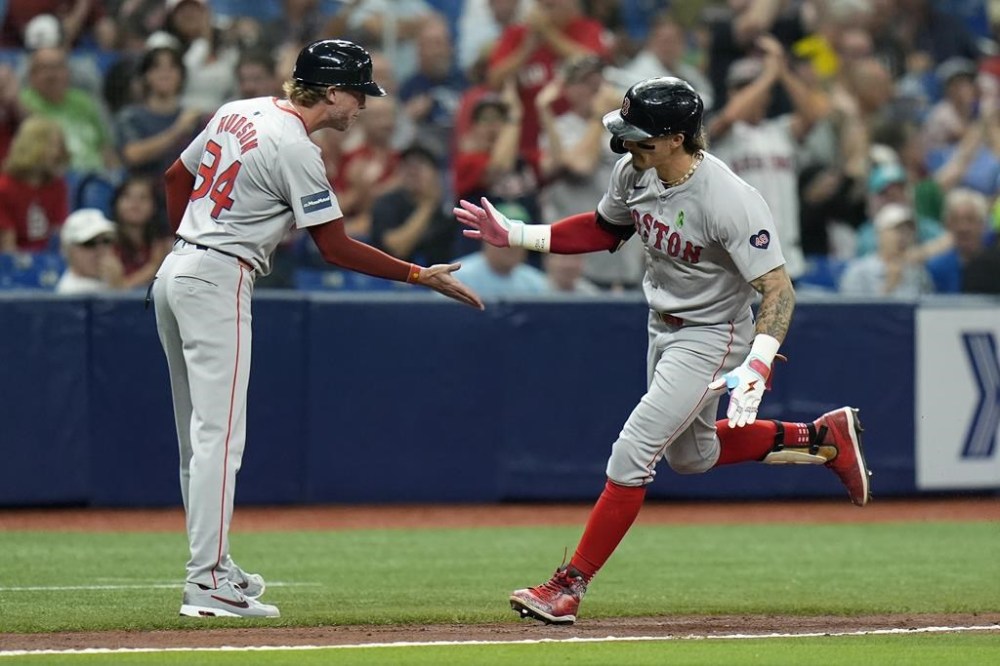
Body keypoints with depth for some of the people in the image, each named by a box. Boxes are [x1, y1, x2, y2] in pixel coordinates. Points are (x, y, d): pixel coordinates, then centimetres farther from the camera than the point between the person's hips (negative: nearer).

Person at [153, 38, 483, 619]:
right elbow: (337, 248, -13)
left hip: (175, 272, 10)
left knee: (199, 434, 14)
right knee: (219, 436, -11)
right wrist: (421, 276, -8)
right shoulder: (296, 149, -15)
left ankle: (212, 563, 21)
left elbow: (178, 176, 21)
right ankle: (208, 586, -15)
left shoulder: (237, 113, 11)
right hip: (219, 285, -10)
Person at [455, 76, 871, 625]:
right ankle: (822, 437, 38)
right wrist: (514, 235, 1)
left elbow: (779, 291, -32)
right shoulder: (635, 171, -11)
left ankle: (569, 585, -9)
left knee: (633, 451, -14)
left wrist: (755, 368, -46)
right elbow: (605, 229, 10)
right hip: (663, 328, 9)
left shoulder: (729, 201, -32)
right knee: (691, 455, 24)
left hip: (711, 337, -9)